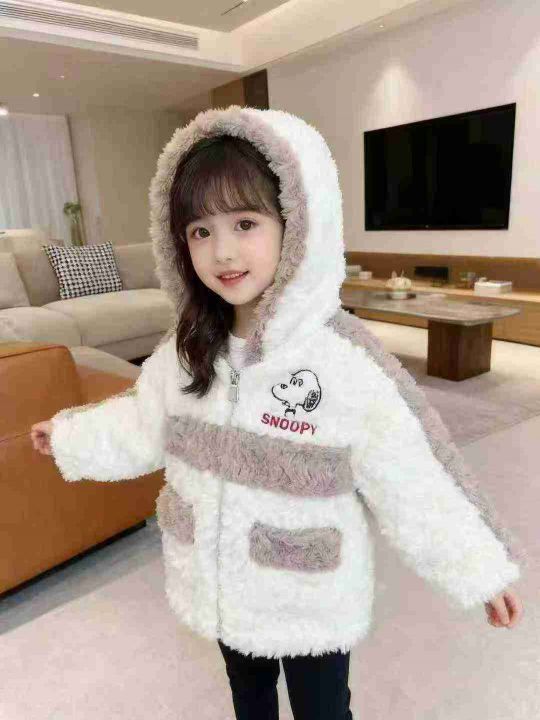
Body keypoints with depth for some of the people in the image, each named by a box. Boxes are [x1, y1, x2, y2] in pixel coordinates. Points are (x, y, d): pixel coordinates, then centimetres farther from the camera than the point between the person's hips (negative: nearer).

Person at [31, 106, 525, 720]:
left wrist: (479, 568, -10)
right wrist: (70, 435, 17)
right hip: (222, 588, 5)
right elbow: (144, 422, 6)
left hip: (311, 600, -4)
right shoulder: (185, 347, -11)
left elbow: (414, 476, -18)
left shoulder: (345, 357, -26)